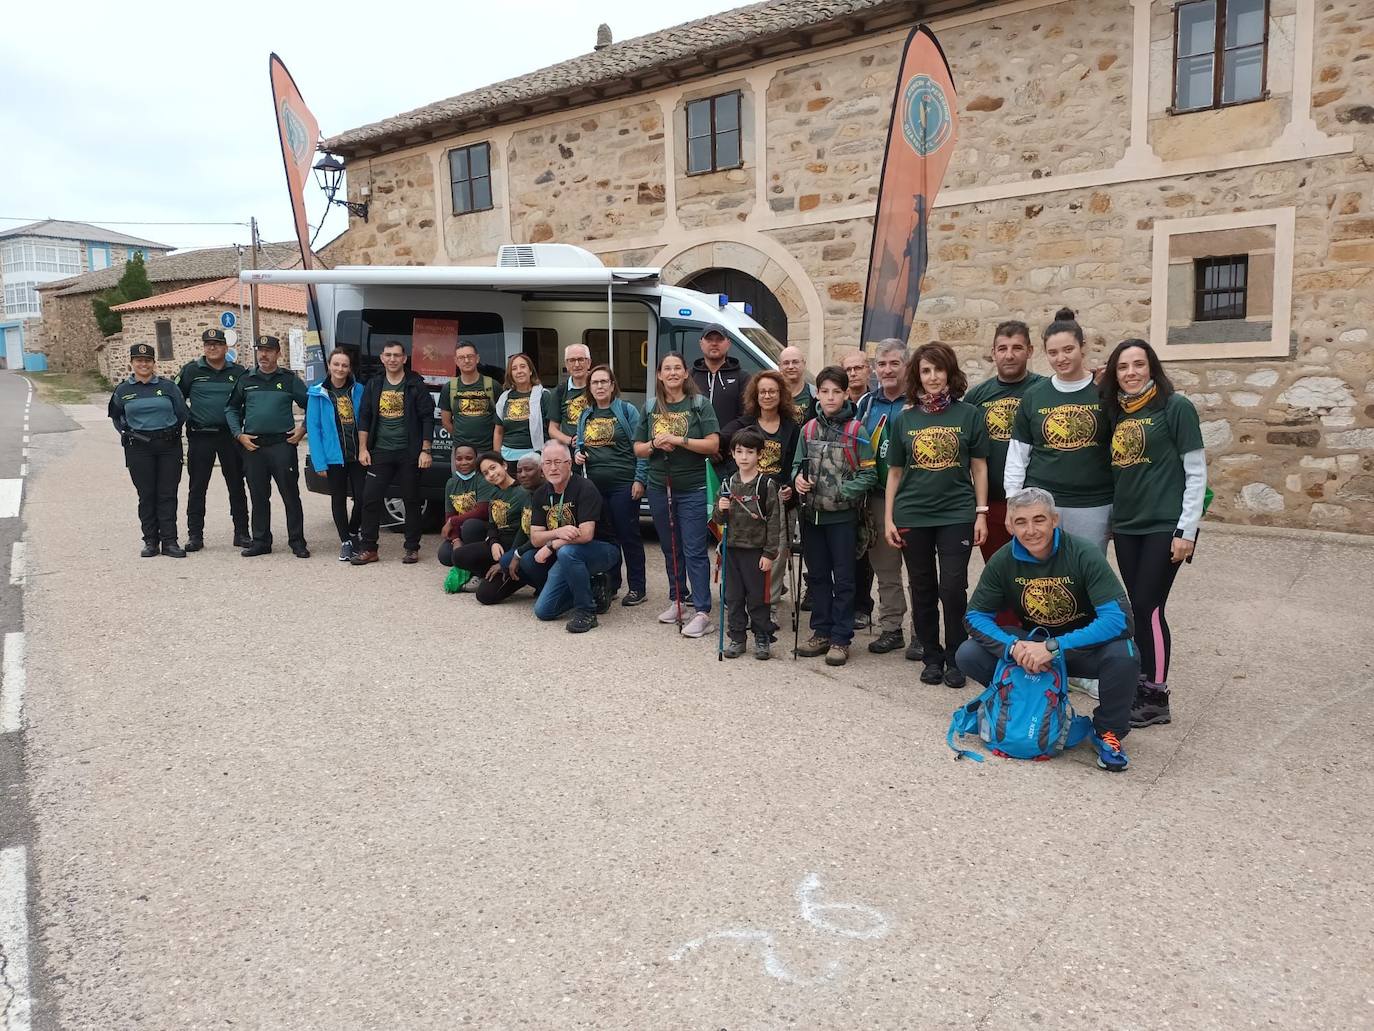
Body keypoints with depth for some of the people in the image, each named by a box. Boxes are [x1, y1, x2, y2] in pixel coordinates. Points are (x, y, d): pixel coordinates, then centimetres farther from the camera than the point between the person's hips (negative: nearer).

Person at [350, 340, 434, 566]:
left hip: (409, 453, -3)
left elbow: (427, 418, -2)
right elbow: (364, 418, 11)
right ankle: (368, 549, 6)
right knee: (371, 499, -1)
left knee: (411, 501, 4)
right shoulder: (373, 385, 10)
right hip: (380, 452, 3)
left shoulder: (416, 385, 0)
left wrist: (426, 451, -8)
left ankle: (412, 549, 14)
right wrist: (363, 449, 4)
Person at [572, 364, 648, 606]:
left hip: (623, 484, -5)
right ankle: (610, 584, 22)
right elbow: (580, 444, 23)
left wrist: (639, 479, -13)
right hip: (595, 485, 5)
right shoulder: (585, 415, 13)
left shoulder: (627, 410, -3)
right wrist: (577, 453, -1)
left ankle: (637, 588, 7)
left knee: (629, 535, -1)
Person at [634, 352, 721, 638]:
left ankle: (702, 612, -4)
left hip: (692, 489, -4)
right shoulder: (650, 407, 10)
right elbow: (638, 450, 12)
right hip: (659, 488, 5)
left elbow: (713, 445, -11)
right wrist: (655, 444, -9)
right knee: (670, 549, 13)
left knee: (694, 551, -6)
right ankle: (677, 601, 27)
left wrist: (679, 440, -19)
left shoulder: (700, 404, -3)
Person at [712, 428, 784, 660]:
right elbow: (717, 520, 12)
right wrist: (720, 510, -11)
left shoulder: (767, 485, -7)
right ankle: (737, 638, 20)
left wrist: (769, 554, -11)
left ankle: (762, 639, 18)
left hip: (756, 550, -4)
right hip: (731, 549, 4)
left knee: (758, 597, 4)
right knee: (733, 597, 9)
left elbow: (774, 522, -8)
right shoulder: (728, 484, 6)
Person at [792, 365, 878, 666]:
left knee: (843, 579, 3)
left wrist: (840, 492, -17)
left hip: (842, 516, -4)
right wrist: (798, 478, -6)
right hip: (812, 514, 5)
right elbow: (798, 464, 15)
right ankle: (821, 633, 25)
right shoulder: (809, 429, 6)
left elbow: (868, 474, -7)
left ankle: (840, 639, 11)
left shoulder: (856, 431, -7)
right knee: (817, 576, 13)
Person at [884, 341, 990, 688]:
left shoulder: (968, 415, 2)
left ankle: (955, 658, 12)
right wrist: (888, 518, 5)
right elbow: (894, 472, 9)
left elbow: (979, 467, 4)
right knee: (923, 590, 9)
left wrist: (981, 513, -1)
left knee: (952, 588, -5)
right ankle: (932, 657, 22)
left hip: (957, 514, -2)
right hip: (912, 516, 2)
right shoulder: (905, 419, 6)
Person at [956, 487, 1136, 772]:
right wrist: (1012, 647, -29)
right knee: (967, 655, -18)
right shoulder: (1004, 561, -12)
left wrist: (1054, 647, -38)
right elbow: (975, 616, -8)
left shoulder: (1084, 555, -22)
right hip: (1030, 643, 3)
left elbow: (1118, 617, -30)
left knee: (1123, 656, -36)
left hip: (1083, 645, -3)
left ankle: (1108, 731, -5)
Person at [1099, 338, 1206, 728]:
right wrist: (1111, 517, 10)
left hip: (1164, 526, -6)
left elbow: (1196, 472, -8)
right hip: (1126, 526, 6)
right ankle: (1141, 683, 21)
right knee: (1138, 608, 9)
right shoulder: (1115, 412, 10)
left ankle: (1156, 699, 6)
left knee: (1149, 608, -6)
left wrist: (1187, 530, -12)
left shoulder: (1175, 407, -7)